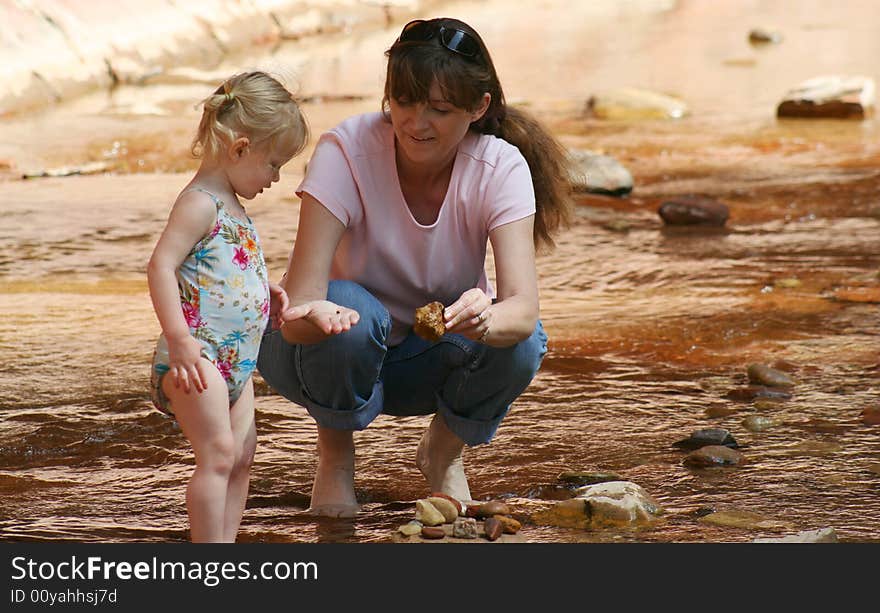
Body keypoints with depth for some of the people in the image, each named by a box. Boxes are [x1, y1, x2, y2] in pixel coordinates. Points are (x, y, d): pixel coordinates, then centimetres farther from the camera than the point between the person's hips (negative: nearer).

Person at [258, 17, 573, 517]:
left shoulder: (501, 168, -20)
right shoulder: (346, 152, -26)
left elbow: (524, 307, -33)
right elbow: (299, 304, -34)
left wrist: (484, 318, -57)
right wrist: (314, 317, -59)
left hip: (428, 360, 2)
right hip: (333, 347, -2)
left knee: (519, 341, -29)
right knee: (350, 311, -35)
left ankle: (444, 451, 3)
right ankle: (335, 456, -5)